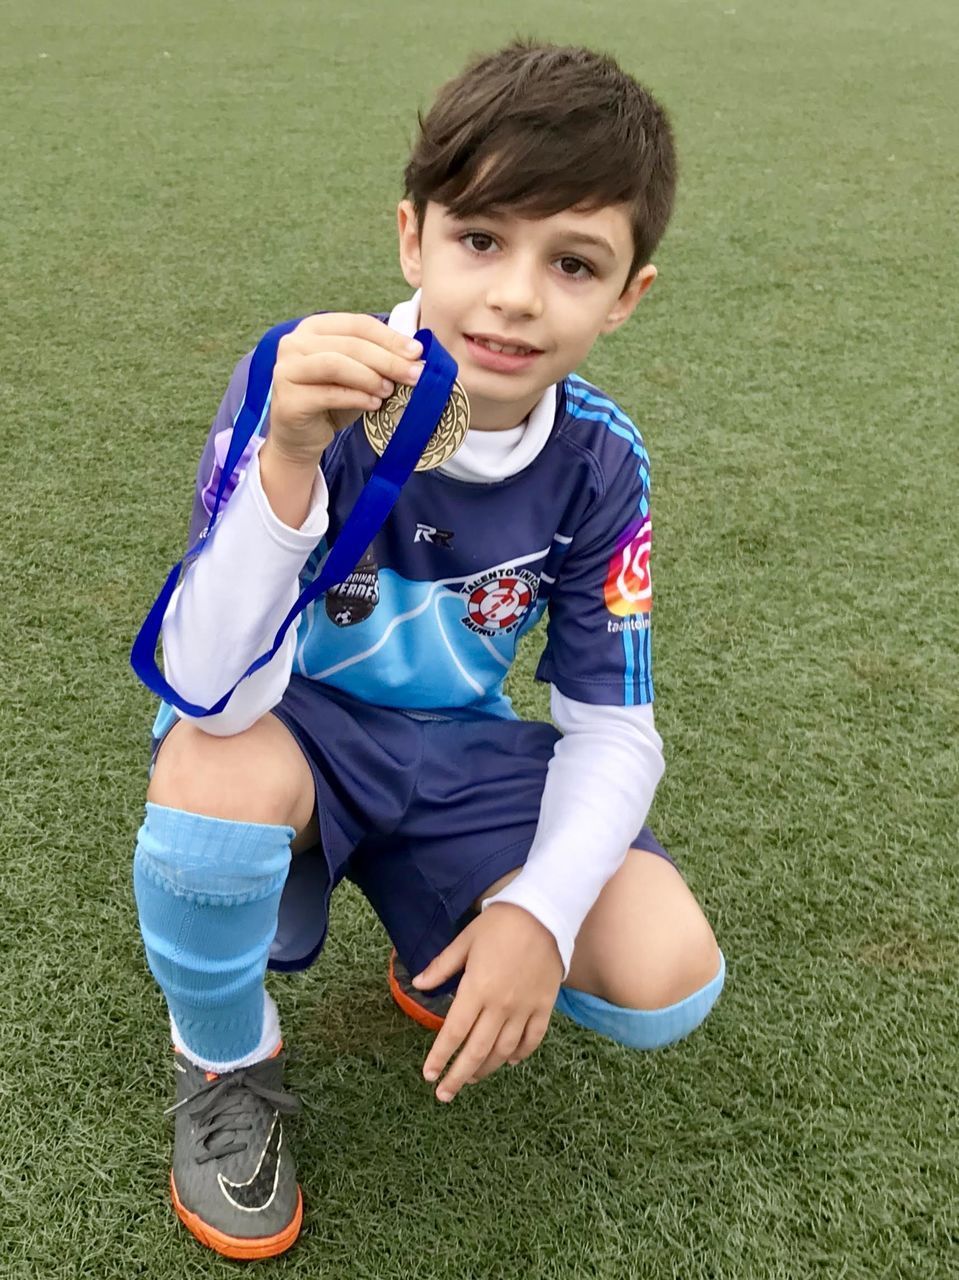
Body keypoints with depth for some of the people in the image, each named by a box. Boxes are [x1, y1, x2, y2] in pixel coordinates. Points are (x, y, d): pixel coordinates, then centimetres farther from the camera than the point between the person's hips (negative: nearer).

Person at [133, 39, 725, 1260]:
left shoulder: (599, 463, -13)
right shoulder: (298, 379, -25)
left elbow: (612, 725, -7)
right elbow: (215, 690, -33)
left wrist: (540, 909, -23)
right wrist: (289, 456, -48)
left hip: (458, 756, 3)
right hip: (285, 734, -2)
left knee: (666, 982, -17)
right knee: (213, 769, -39)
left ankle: (438, 954, 17)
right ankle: (227, 1068, -5)